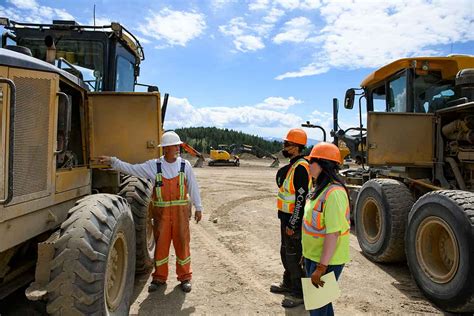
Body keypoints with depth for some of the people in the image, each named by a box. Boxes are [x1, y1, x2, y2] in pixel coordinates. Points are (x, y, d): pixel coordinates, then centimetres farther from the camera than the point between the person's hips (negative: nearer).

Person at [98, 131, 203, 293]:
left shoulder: (185, 165, -1)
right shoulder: (154, 165, -2)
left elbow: (193, 187, 3)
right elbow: (131, 169, -2)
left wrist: (198, 208, 5)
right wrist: (112, 161, -10)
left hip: (180, 212, 0)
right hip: (161, 212, 1)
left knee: (182, 243, 7)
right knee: (161, 244, 10)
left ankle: (185, 277, 24)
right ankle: (159, 278, 27)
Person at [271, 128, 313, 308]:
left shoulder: (300, 168, -21)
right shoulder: (292, 166, 10)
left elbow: (301, 199, -24)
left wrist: (292, 224, -22)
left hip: (294, 220, -10)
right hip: (286, 218, 10)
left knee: (294, 256, 1)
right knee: (285, 252, 22)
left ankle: (300, 294, 17)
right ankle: (288, 284, 40)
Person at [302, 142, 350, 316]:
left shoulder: (334, 193, -25)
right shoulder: (321, 188, 6)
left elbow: (333, 234, -28)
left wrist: (321, 268, -26)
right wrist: (306, 253, 19)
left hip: (326, 260, -9)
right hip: (313, 256, 9)